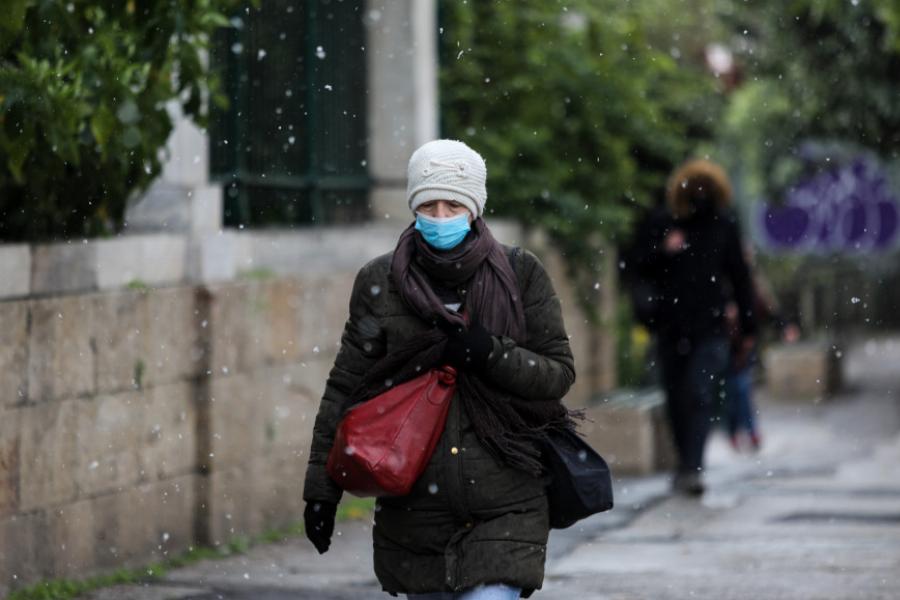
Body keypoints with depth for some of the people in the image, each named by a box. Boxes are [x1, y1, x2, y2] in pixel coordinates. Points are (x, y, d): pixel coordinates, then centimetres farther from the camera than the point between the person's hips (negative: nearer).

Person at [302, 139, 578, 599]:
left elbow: (559, 372, 1)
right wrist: (321, 487, 5)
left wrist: (490, 354, -17)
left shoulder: (520, 275, 1)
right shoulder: (381, 283, 4)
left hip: (506, 509, -2)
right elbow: (345, 388, 7)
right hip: (414, 505, 2)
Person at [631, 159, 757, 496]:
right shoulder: (661, 224, 4)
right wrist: (662, 250, -15)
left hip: (709, 328, -2)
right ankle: (686, 464, 23)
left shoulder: (724, 226, 5)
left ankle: (692, 469, -21)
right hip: (670, 326, 2)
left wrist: (748, 326, 8)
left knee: (702, 398, -14)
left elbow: (739, 277, 9)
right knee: (677, 401, 9)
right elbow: (638, 264, 5)